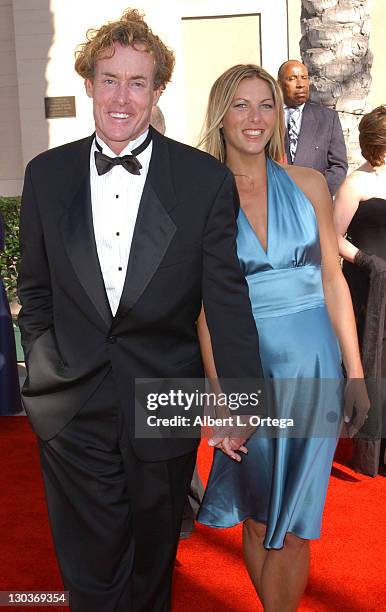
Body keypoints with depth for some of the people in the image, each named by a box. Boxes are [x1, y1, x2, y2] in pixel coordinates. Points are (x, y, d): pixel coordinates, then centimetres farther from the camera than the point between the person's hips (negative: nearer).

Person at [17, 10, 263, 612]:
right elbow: (36, 290, 9)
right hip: (73, 409, 1)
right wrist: (45, 371, 6)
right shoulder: (46, 174, 1)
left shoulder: (207, 179, -7)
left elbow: (226, 296, -6)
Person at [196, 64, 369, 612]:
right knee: (259, 518, 13)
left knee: (293, 524, 9)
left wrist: (356, 373, 2)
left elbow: (333, 280, 5)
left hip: (313, 367, 1)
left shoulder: (308, 184, 2)